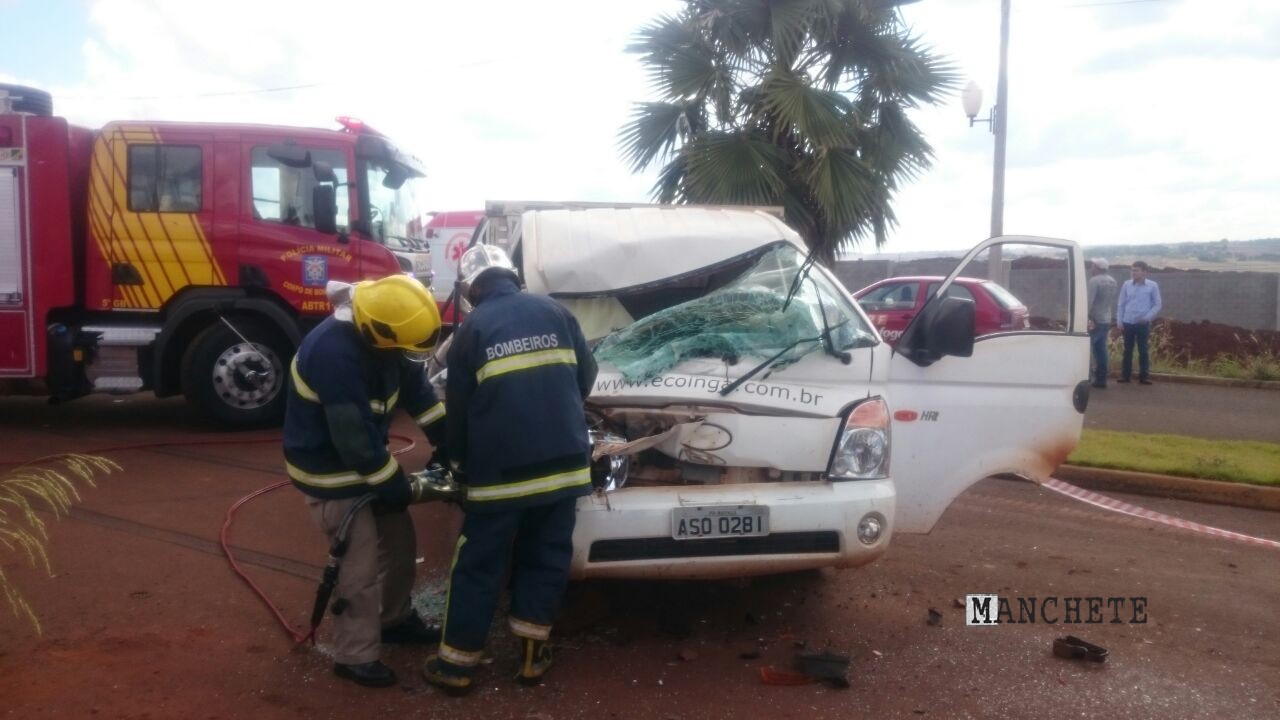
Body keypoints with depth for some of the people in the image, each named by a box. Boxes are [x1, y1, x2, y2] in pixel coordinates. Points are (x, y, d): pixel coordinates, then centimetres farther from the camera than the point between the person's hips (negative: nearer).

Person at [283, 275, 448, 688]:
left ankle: (395, 620, 37)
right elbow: (355, 439, -30)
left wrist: (446, 443, 3)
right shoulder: (334, 353, -34)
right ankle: (355, 657, 13)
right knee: (361, 567, -4)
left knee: (401, 543, 17)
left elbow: (416, 387, 6)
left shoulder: (375, 335, -7)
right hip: (330, 472, -9)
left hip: (366, 460, 9)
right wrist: (394, 486, -18)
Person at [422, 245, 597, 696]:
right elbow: (586, 376, 14)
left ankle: (456, 664, 17)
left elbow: (458, 407, 4)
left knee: (478, 566, 9)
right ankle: (532, 656, 21)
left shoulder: (473, 327, 1)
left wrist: (460, 464, 17)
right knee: (546, 559, 15)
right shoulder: (555, 312, 8)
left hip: (499, 469, -2)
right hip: (564, 461, 3)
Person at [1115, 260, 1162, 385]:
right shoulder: (1126, 284, 3)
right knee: (1127, 350, 7)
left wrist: (1147, 317, -12)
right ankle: (1125, 375, 13)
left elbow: (1157, 305, 1)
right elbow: (1121, 303, 8)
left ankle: (1144, 376, 9)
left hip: (1143, 324, -2)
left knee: (1143, 351, 3)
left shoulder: (1152, 286, -2)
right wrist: (1119, 320, 2)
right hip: (1128, 322, 2)